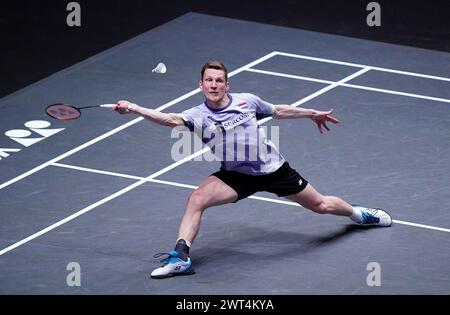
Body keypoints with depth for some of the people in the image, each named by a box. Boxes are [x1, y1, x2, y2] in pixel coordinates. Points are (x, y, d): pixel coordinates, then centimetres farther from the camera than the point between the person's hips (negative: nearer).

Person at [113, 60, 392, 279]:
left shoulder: (247, 101, -9)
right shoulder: (199, 116, -14)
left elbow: (279, 111, 10)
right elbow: (171, 119, -34)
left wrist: (313, 113, 22)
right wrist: (134, 109, -49)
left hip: (273, 168, 1)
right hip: (236, 176, 0)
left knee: (322, 206, 12)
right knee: (196, 199, -25)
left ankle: (358, 213, 44)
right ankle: (181, 257, -21)